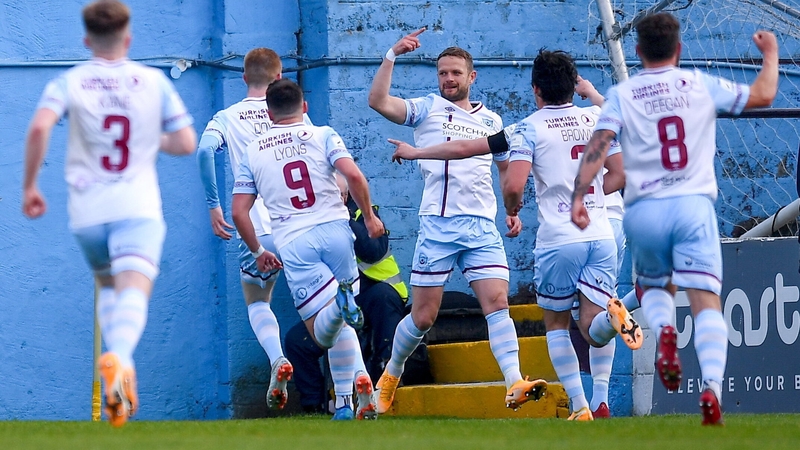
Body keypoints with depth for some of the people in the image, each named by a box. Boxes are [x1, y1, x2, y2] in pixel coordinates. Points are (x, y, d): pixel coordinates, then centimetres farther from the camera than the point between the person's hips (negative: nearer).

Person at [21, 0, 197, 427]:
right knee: (133, 292, -15)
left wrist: (29, 186, -6)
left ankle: (118, 369, 11)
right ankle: (119, 357, -45)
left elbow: (39, 127, -15)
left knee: (108, 286, 25)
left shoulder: (68, 82, 4)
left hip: (87, 212, 2)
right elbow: (186, 143, 5)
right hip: (138, 208, -2)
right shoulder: (154, 82, 6)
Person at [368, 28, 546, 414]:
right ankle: (391, 375, 25)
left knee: (497, 302, -14)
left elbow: (506, 167, 28)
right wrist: (392, 56, -13)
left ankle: (514, 383, -23)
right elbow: (378, 101, -7)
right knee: (424, 316, 2)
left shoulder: (491, 120, 16)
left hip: (483, 226, 2)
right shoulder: (427, 108, 7)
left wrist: (513, 211, 17)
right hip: (437, 224, -2)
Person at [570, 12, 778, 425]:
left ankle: (664, 331, -8)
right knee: (706, 301, -6)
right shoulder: (701, 85, 6)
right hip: (693, 206, -1)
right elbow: (763, 95, 15)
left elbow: (598, 146, -8)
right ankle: (712, 387, -27)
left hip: (643, 211, 1)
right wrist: (770, 55, 32)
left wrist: (578, 196, -13)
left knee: (653, 287, 26)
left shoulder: (622, 94, 5)